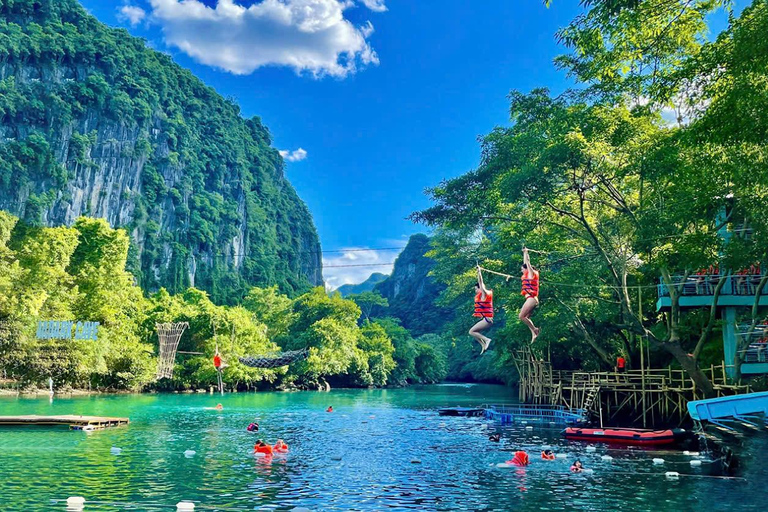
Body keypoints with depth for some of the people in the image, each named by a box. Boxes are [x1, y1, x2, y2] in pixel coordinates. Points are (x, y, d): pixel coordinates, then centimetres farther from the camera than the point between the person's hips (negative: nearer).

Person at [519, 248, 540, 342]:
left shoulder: (531, 273, -5)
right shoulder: (528, 275, 16)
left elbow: (527, 262, -5)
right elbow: (525, 262, 24)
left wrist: (526, 252, 3)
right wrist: (524, 253, 29)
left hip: (531, 298, -10)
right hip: (531, 299, 10)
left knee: (521, 316, -12)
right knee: (526, 318, 7)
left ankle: (535, 330, -9)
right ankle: (534, 333, 1)